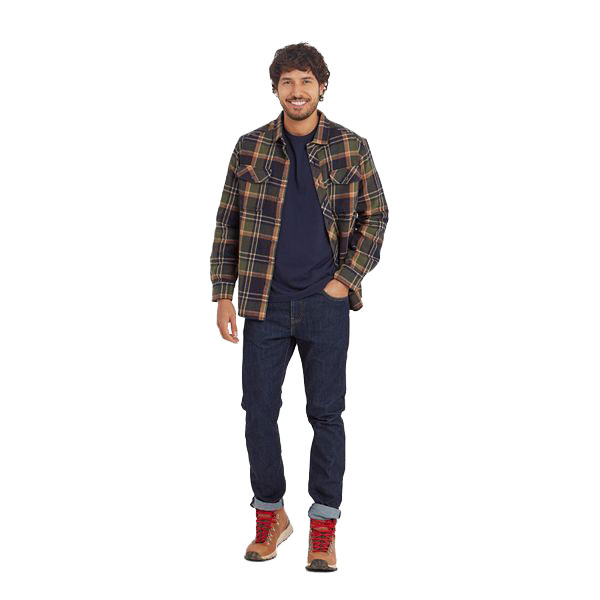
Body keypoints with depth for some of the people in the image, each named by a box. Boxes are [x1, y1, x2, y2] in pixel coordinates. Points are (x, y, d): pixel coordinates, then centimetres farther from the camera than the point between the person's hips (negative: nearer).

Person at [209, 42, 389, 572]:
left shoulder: (351, 148, 0)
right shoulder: (250, 149, 3)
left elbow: (375, 216, 5)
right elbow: (228, 223, 6)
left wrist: (346, 279, -5)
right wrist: (223, 295, 1)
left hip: (325, 305, -1)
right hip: (265, 305, 1)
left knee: (326, 413, 3)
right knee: (259, 410, 6)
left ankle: (324, 528, 14)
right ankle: (271, 516, 23)